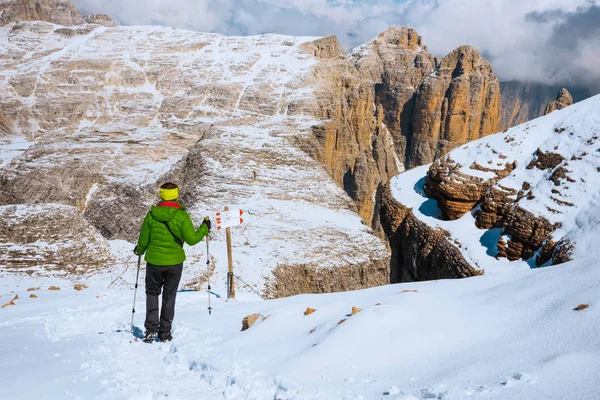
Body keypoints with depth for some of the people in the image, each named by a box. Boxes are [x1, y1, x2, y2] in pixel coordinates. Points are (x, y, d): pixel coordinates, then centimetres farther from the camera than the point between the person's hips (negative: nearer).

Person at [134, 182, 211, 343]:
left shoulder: (151, 215, -6)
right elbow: (191, 239, -10)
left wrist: (139, 250, 22)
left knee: (152, 293, 18)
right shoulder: (182, 216, -12)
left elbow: (144, 240, 0)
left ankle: (151, 328, 7)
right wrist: (205, 228, 6)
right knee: (169, 296, 13)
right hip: (174, 262, -1)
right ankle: (165, 332, 16)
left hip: (154, 261, 1)